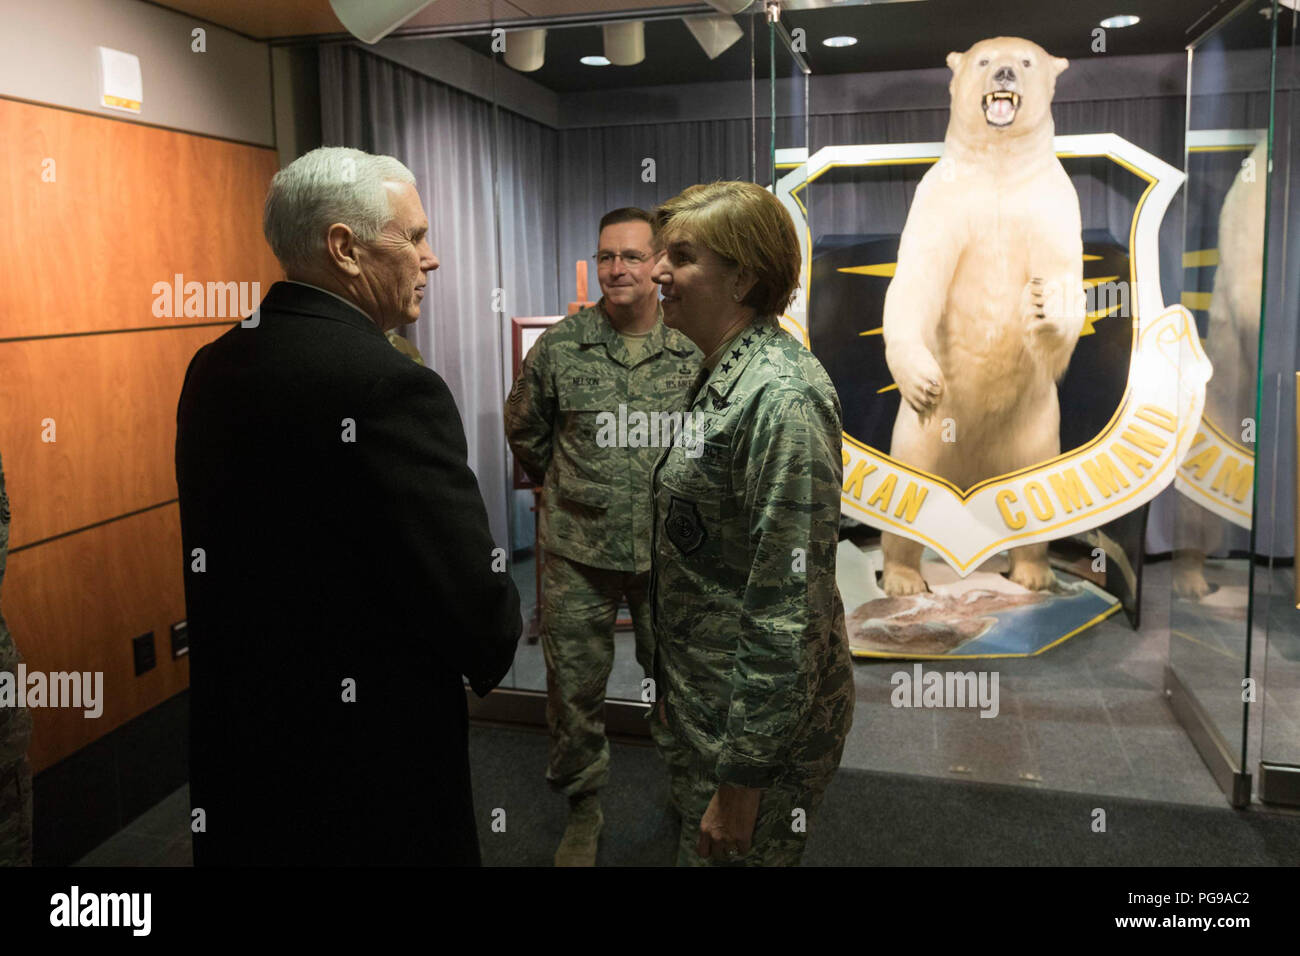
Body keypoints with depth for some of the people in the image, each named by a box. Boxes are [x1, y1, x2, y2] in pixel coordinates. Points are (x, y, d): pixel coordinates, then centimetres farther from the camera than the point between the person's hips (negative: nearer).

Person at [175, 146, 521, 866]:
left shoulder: (211, 367, 0)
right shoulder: (391, 388, -25)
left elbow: (215, 547, 9)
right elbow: (479, 611, -24)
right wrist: (489, 655, -3)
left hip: (231, 735, 7)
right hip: (371, 760, -7)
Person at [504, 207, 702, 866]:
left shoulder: (696, 351, -4)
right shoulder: (558, 347, -4)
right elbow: (524, 430, 11)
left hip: (669, 554, 0)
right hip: (576, 553, 0)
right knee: (574, 686, 9)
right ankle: (582, 809, 31)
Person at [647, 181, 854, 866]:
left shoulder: (781, 398, -23)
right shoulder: (725, 379, 7)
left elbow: (791, 608, -26)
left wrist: (745, 774, -22)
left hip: (760, 718, -9)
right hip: (703, 700, 9)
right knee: (692, 843, 24)